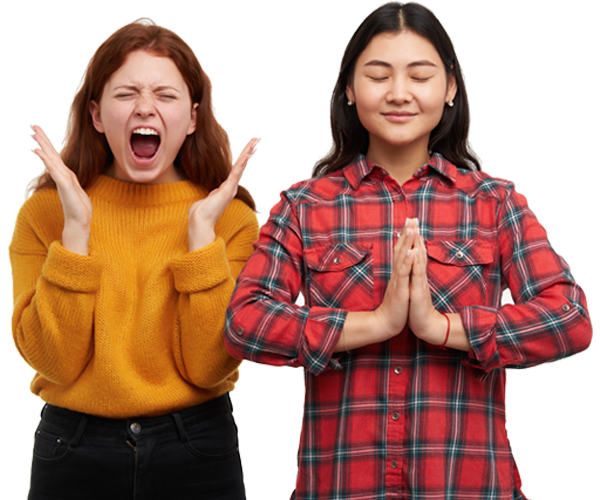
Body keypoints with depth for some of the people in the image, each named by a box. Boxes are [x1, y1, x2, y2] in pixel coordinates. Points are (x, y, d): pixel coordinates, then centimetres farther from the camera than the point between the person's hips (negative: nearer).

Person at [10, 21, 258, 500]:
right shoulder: (44, 212, -1)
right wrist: (76, 228, -16)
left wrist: (202, 232, -16)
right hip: (74, 453, 0)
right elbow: (56, 361, -12)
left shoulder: (230, 217, -2)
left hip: (198, 454, 0)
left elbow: (208, 367, -12)